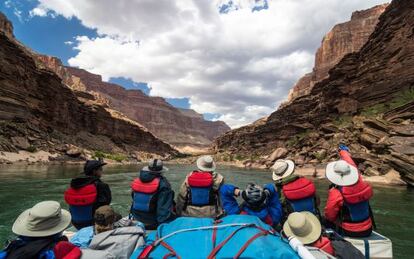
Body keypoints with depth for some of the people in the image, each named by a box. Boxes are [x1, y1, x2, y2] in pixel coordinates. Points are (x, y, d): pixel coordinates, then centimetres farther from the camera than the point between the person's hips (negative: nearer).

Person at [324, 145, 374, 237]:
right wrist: (344, 152, 24)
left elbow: (329, 215, -15)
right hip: (367, 230, 5)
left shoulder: (336, 193, -26)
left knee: (327, 220, 14)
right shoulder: (362, 184, -12)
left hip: (349, 232, -4)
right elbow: (351, 165, 6)